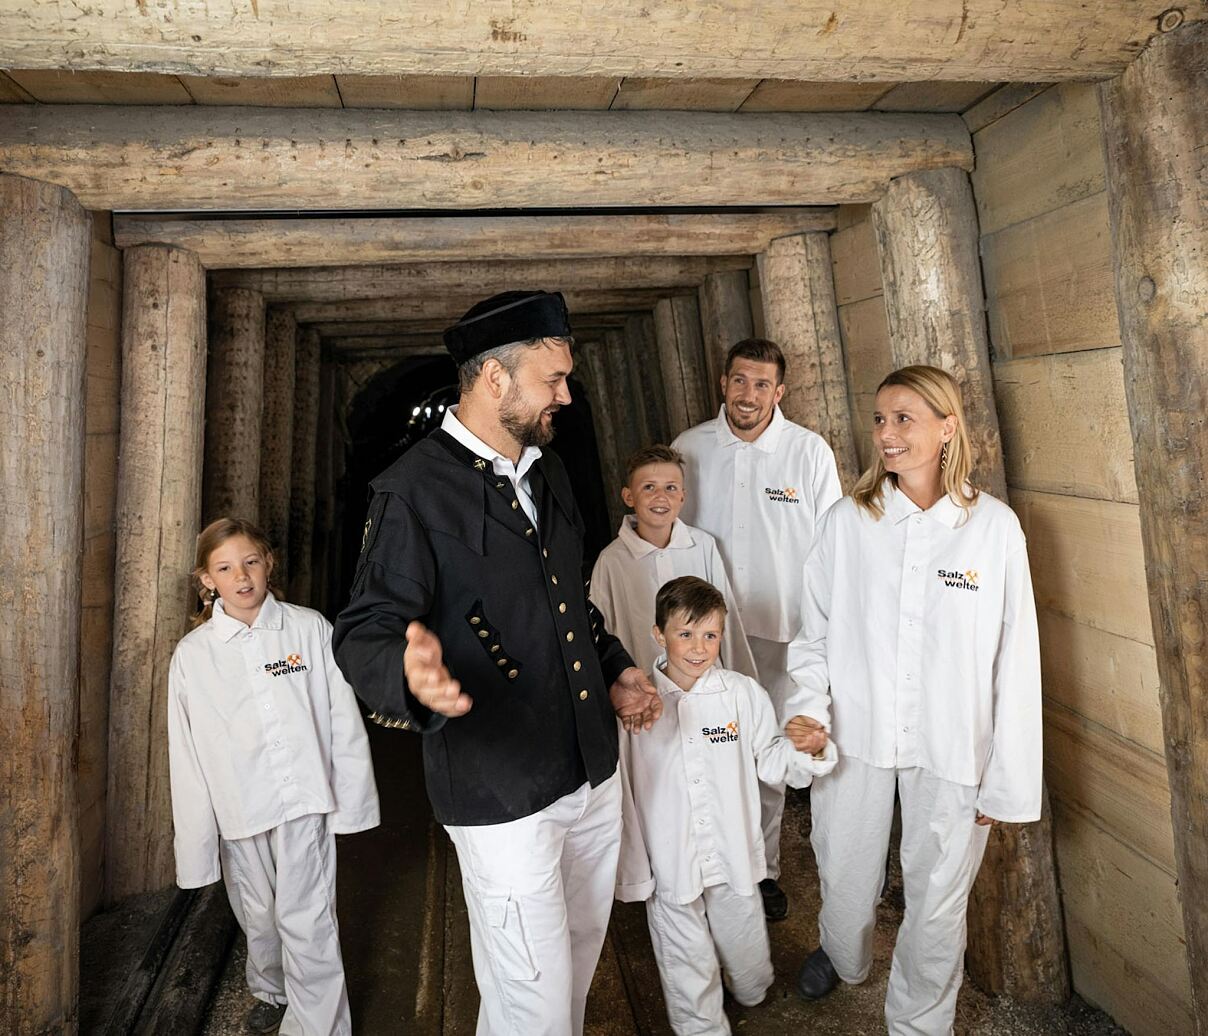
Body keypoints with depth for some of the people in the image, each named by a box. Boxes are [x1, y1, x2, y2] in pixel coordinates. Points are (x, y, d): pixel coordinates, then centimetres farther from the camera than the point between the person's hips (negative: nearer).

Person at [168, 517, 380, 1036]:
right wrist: (196, 843, 2)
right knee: (258, 917, 20)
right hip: (237, 807, 3)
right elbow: (186, 756, 0)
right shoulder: (191, 654, -3)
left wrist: (351, 797, -2)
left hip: (304, 798, -2)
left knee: (306, 921, -3)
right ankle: (271, 993, 48)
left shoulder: (310, 628, -7)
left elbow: (343, 718, -3)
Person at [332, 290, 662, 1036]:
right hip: (503, 794, -7)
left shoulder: (549, 471, 9)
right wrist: (412, 673, -39)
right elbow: (364, 633, -18)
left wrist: (615, 666, 10)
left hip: (595, 768, 7)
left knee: (582, 954, 24)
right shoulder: (415, 489, -16)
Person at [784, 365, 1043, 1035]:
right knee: (845, 883, 17)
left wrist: (1009, 780, -3)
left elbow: (1015, 660, -4)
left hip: (951, 751, -1)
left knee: (937, 901, 12)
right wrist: (810, 711, -11)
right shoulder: (848, 520, -5)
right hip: (854, 737, 1)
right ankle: (842, 957, 53)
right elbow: (814, 632, 3)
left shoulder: (994, 527, -7)